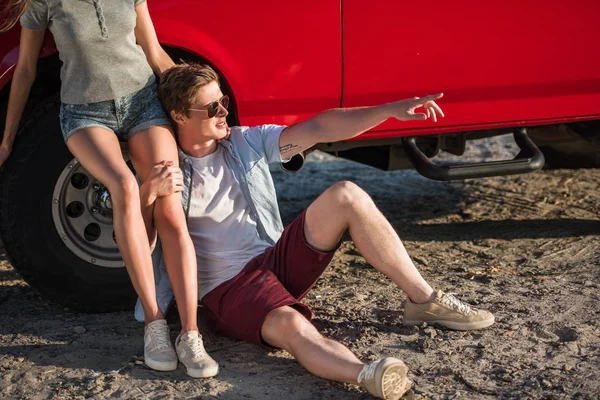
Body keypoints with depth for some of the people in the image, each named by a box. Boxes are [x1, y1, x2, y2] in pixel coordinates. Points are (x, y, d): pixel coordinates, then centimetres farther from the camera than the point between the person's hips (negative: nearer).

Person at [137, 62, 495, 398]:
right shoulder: (167, 173, -6)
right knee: (291, 325, -39)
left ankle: (424, 301, -12)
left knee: (345, 196, -14)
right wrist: (150, 191, -41)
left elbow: (319, 129, 0)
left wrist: (392, 110, -9)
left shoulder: (246, 143, 7)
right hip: (229, 289, -5)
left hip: (277, 261, 6)